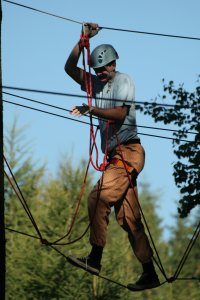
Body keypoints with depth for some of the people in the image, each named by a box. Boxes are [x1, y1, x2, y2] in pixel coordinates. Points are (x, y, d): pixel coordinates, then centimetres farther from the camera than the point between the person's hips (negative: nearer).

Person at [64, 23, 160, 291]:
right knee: (128, 218, 4)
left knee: (99, 196, -22)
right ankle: (150, 274, 4)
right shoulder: (96, 83, 19)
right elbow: (70, 68, 16)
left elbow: (120, 112, -15)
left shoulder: (123, 81, -1)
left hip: (128, 152, -8)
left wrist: (90, 110, -23)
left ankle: (95, 258, -23)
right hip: (114, 155, 8)